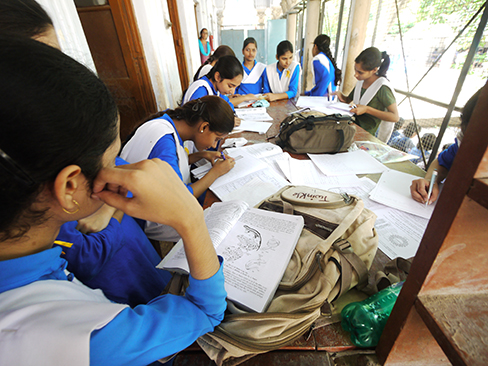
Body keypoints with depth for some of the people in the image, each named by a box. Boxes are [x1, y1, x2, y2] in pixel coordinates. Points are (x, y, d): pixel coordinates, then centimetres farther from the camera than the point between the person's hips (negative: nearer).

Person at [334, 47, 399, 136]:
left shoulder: (382, 88, -15)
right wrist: (340, 95, -3)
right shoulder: (361, 81, 7)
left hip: (367, 135, -7)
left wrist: (367, 109, -25)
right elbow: (348, 100, 22)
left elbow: (395, 117, -17)